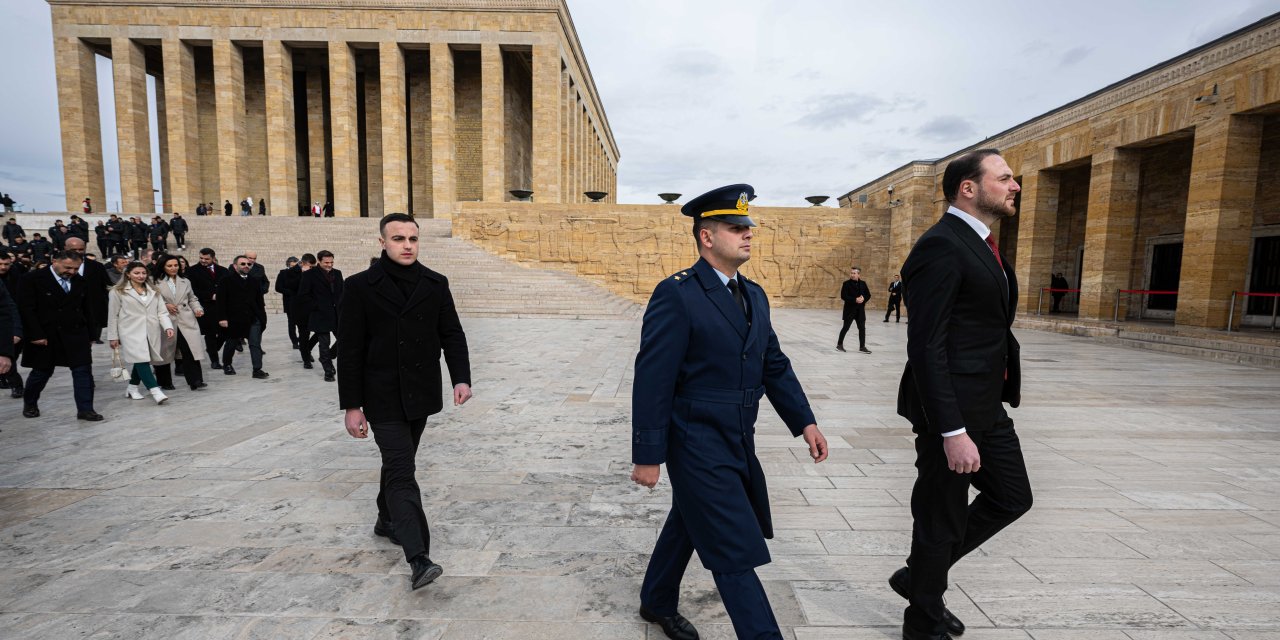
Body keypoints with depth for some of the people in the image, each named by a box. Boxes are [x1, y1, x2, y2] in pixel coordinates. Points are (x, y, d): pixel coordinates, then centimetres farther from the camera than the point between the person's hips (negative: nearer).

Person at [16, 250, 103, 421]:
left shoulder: (80, 282, 6)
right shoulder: (32, 279, -6)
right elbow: (26, 309, -10)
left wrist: (88, 333, 6)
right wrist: (36, 335, -15)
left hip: (76, 336, 3)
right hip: (45, 336, -2)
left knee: (83, 371, -3)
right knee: (41, 373, 12)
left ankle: (85, 409, 1)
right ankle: (29, 404, 36)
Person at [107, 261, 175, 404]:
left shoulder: (153, 291, 14)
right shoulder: (118, 291, 2)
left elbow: (162, 312, 7)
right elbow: (113, 315, 4)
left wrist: (168, 327, -9)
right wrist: (113, 336, 3)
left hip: (151, 332, 4)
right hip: (131, 332, -4)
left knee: (141, 361, 8)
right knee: (141, 360, -14)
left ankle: (132, 388, 25)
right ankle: (155, 391, -21)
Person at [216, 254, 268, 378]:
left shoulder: (253, 282, 12)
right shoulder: (226, 281, -2)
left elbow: (259, 301, 13)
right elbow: (221, 301, -8)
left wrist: (263, 318, 9)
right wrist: (222, 318, -15)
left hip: (254, 319, 3)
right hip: (234, 320, -2)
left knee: (255, 344, -5)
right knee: (231, 344, 14)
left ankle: (257, 369, -6)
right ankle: (227, 365, 35)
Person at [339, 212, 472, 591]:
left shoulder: (435, 284, 3)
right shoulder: (361, 287, -6)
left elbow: (452, 334, 2)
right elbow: (350, 350, -6)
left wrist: (461, 378, -12)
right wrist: (351, 405, -7)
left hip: (421, 395, 4)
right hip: (383, 399, -4)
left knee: (398, 462, 21)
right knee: (402, 472, -9)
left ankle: (387, 520, 43)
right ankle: (418, 558, -9)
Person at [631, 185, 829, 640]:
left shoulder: (754, 295, 7)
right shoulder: (676, 295, -18)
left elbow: (774, 365, 11)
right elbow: (652, 382, -18)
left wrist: (804, 421, 3)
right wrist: (648, 456, -16)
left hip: (737, 441, 9)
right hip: (697, 444, -8)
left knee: (689, 523, 25)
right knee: (735, 550, 0)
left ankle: (657, 603, 47)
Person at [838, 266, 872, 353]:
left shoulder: (863, 284, 6)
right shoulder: (846, 283, -7)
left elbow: (868, 295, 9)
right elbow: (843, 296, -14)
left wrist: (863, 298, -14)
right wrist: (855, 300, -22)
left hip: (860, 309, 4)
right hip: (849, 309, -4)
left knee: (862, 328, 3)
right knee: (846, 327, 2)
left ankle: (862, 347, 10)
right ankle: (839, 344, 16)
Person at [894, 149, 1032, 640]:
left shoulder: (981, 244, 14)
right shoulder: (941, 246, -19)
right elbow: (925, 347, -24)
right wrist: (952, 432, -25)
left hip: (987, 406, 10)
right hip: (950, 409, -10)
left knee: (1012, 497, 21)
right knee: (941, 521, 6)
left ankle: (918, 576, 35)